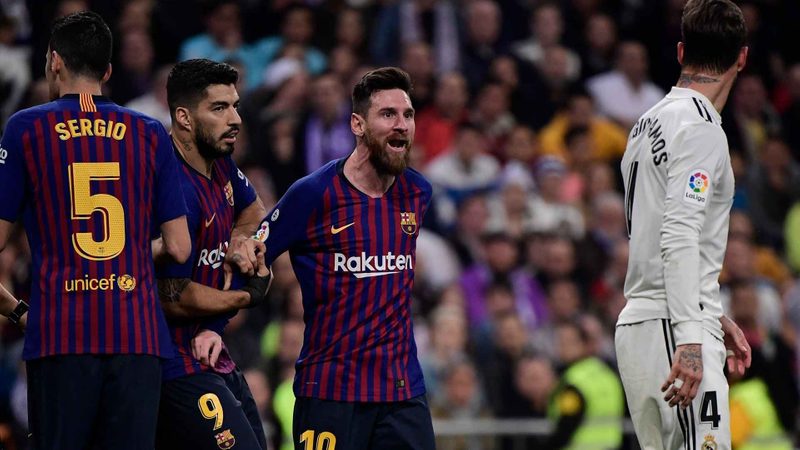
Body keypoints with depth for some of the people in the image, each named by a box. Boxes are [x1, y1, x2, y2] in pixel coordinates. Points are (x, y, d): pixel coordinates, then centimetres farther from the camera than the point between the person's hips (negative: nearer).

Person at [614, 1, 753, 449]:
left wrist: (714, 316, 29)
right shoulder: (700, 127, -10)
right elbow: (680, 239, -21)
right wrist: (690, 339, -27)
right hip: (672, 328, -9)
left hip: (638, 324, 9)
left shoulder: (650, 122, 19)